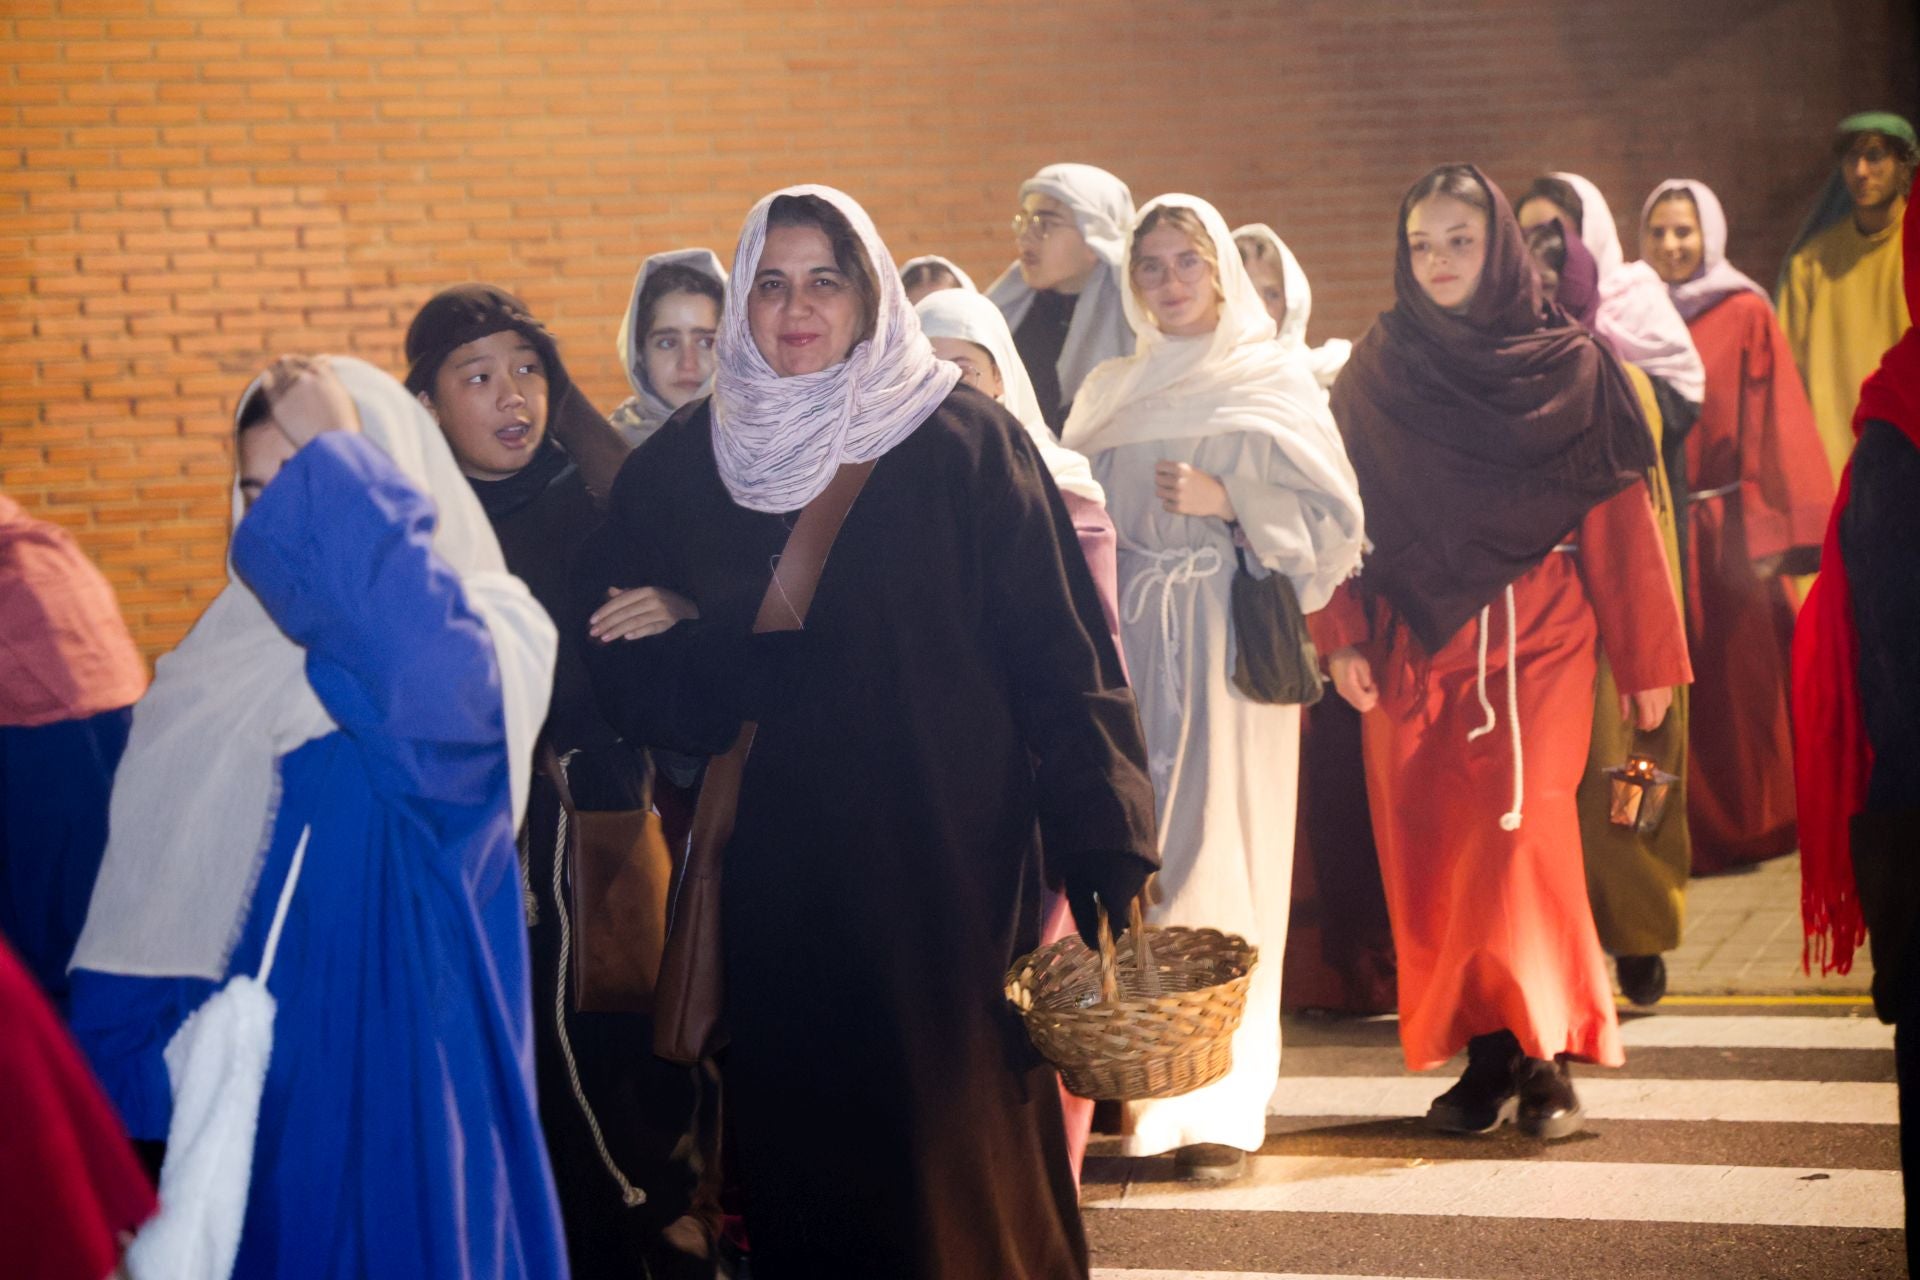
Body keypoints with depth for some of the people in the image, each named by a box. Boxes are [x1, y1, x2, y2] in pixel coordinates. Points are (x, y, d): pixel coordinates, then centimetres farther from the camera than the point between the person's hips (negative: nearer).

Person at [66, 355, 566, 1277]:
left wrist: (334, 461, -25)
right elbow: (145, 918, 10)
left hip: (398, 1098, -5)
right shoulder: (216, 674, 9)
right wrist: (115, 1127, 4)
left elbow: (430, 669, -36)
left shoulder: (478, 635, -9)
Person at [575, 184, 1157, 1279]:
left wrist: (1103, 851, -13)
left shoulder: (965, 444, -2)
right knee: (800, 1146, 5)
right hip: (770, 881, 3)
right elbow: (617, 652, 9)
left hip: (946, 869, -3)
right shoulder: (680, 468, 9)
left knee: (959, 1138, -1)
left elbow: (1061, 653, -6)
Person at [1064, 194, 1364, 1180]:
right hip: (1125, 642, 4)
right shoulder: (1109, 391, 15)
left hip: (1226, 645, -4)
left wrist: (1228, 500, -14)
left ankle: (1219, 1103, 0)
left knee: (1216, 858, -5)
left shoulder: (1274, 381, 3)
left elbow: (1332, 519, -2)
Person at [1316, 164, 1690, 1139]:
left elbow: (1619, 518, 4)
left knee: (1521, 832, -15)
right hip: (1412, 650, 3)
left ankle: (1544, 1056, -3)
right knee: (1427, 852, -2)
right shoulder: (1374, 374, 8)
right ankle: (1487, 1054, 8)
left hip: (1536, 644, -2)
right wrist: (1343, 638, -4)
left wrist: (1648, 656, 3)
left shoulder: (1571, 366, 3)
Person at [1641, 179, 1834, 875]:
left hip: (1723, 527, -3)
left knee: (1739, 682, 2)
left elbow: (1774, 427, -6)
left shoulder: (1746, 316, -2)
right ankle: (1687, 832, 10)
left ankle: (1750, 824, 15)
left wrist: (1769, 535, -13)